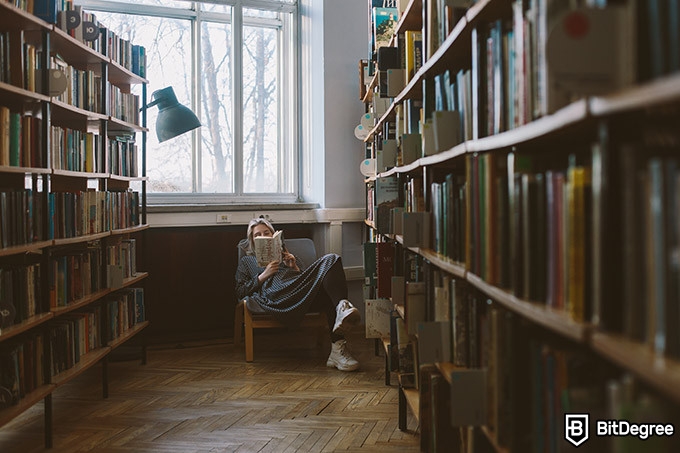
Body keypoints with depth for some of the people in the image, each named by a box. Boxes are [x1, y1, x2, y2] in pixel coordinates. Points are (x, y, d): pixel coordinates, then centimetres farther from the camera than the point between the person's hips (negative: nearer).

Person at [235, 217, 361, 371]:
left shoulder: (287, 255, 40)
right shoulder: (247, 261, 32)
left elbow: (309, 276, 27)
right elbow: (240, 292, 16)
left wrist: (295, 268, 9)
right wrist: (264, 275, 5)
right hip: (277, 297, -5)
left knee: (330, 260, -29)